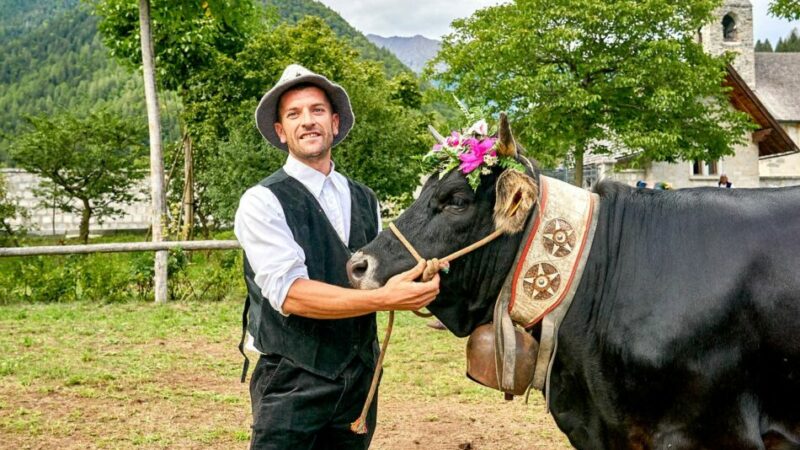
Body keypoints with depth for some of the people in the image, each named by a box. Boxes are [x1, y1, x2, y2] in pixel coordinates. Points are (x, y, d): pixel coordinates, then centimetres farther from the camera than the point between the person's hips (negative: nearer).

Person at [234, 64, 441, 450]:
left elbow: (381, 277, 10)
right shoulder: (262, 202, -10)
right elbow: (290, 294, -21)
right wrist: (383, 299, -30)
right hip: (291, 384, -5)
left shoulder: (364, 200, 10)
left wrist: (416, 290, -12)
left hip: (360, 379, 6)